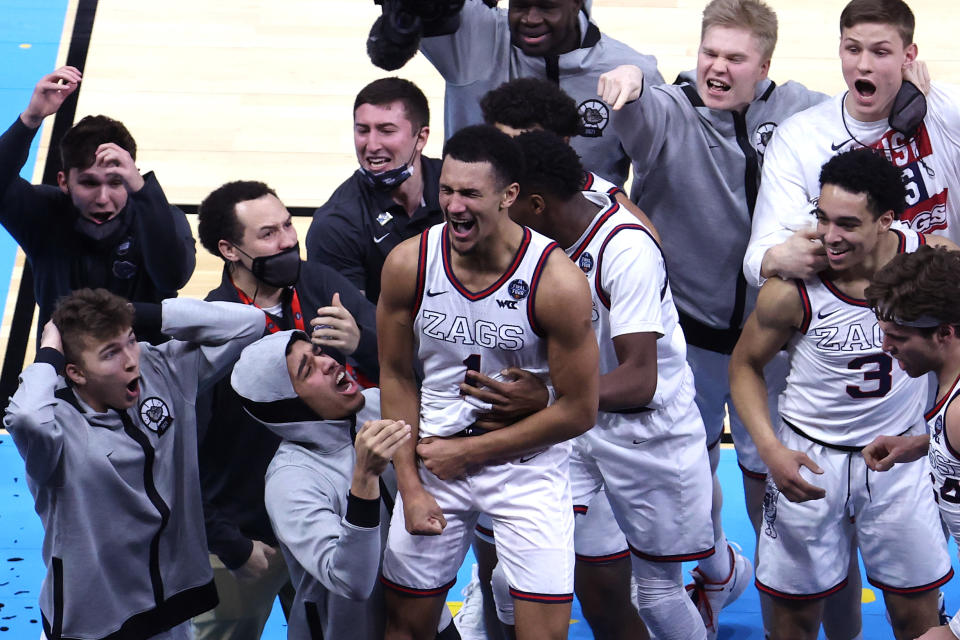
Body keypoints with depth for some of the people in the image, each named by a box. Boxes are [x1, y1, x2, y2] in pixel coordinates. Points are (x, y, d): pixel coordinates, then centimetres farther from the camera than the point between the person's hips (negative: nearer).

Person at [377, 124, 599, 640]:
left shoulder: (556, 282, -21)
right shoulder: (408, 264, -11)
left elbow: (578, 411, -14)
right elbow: (396, 377, 2)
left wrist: (468, 452, -10)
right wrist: (410, 485, -3)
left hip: (528, 466, -3)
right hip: (436, 461, 3)